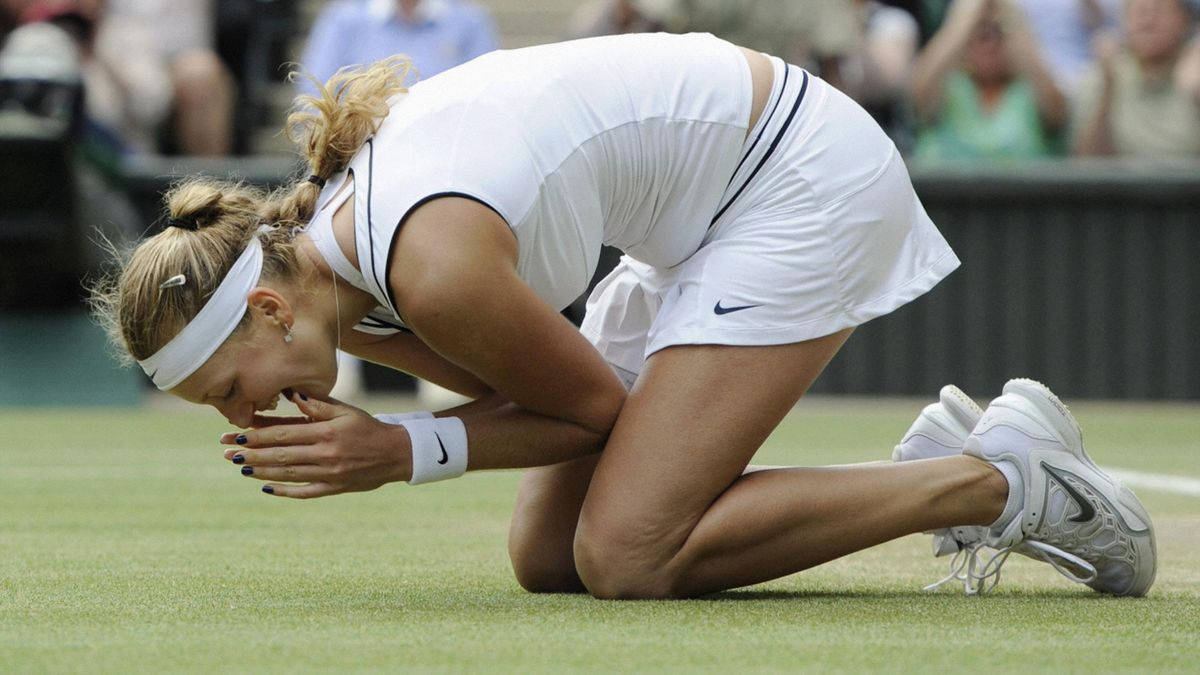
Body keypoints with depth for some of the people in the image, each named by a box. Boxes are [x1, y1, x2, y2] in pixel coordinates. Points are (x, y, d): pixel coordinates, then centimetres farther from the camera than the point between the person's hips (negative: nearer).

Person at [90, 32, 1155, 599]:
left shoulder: (435, 269, -31)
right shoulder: (324, 252, -4)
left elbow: (596, 409, -14)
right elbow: (525, 390, 4)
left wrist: (403, 453, -21)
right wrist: (361, 439, -12)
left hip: (806, 178, -10)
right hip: (700, 221, 10)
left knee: (625, 559, -18)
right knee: (546, 558, 6)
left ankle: (1002, 481, -6)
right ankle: (948, 455, 15)